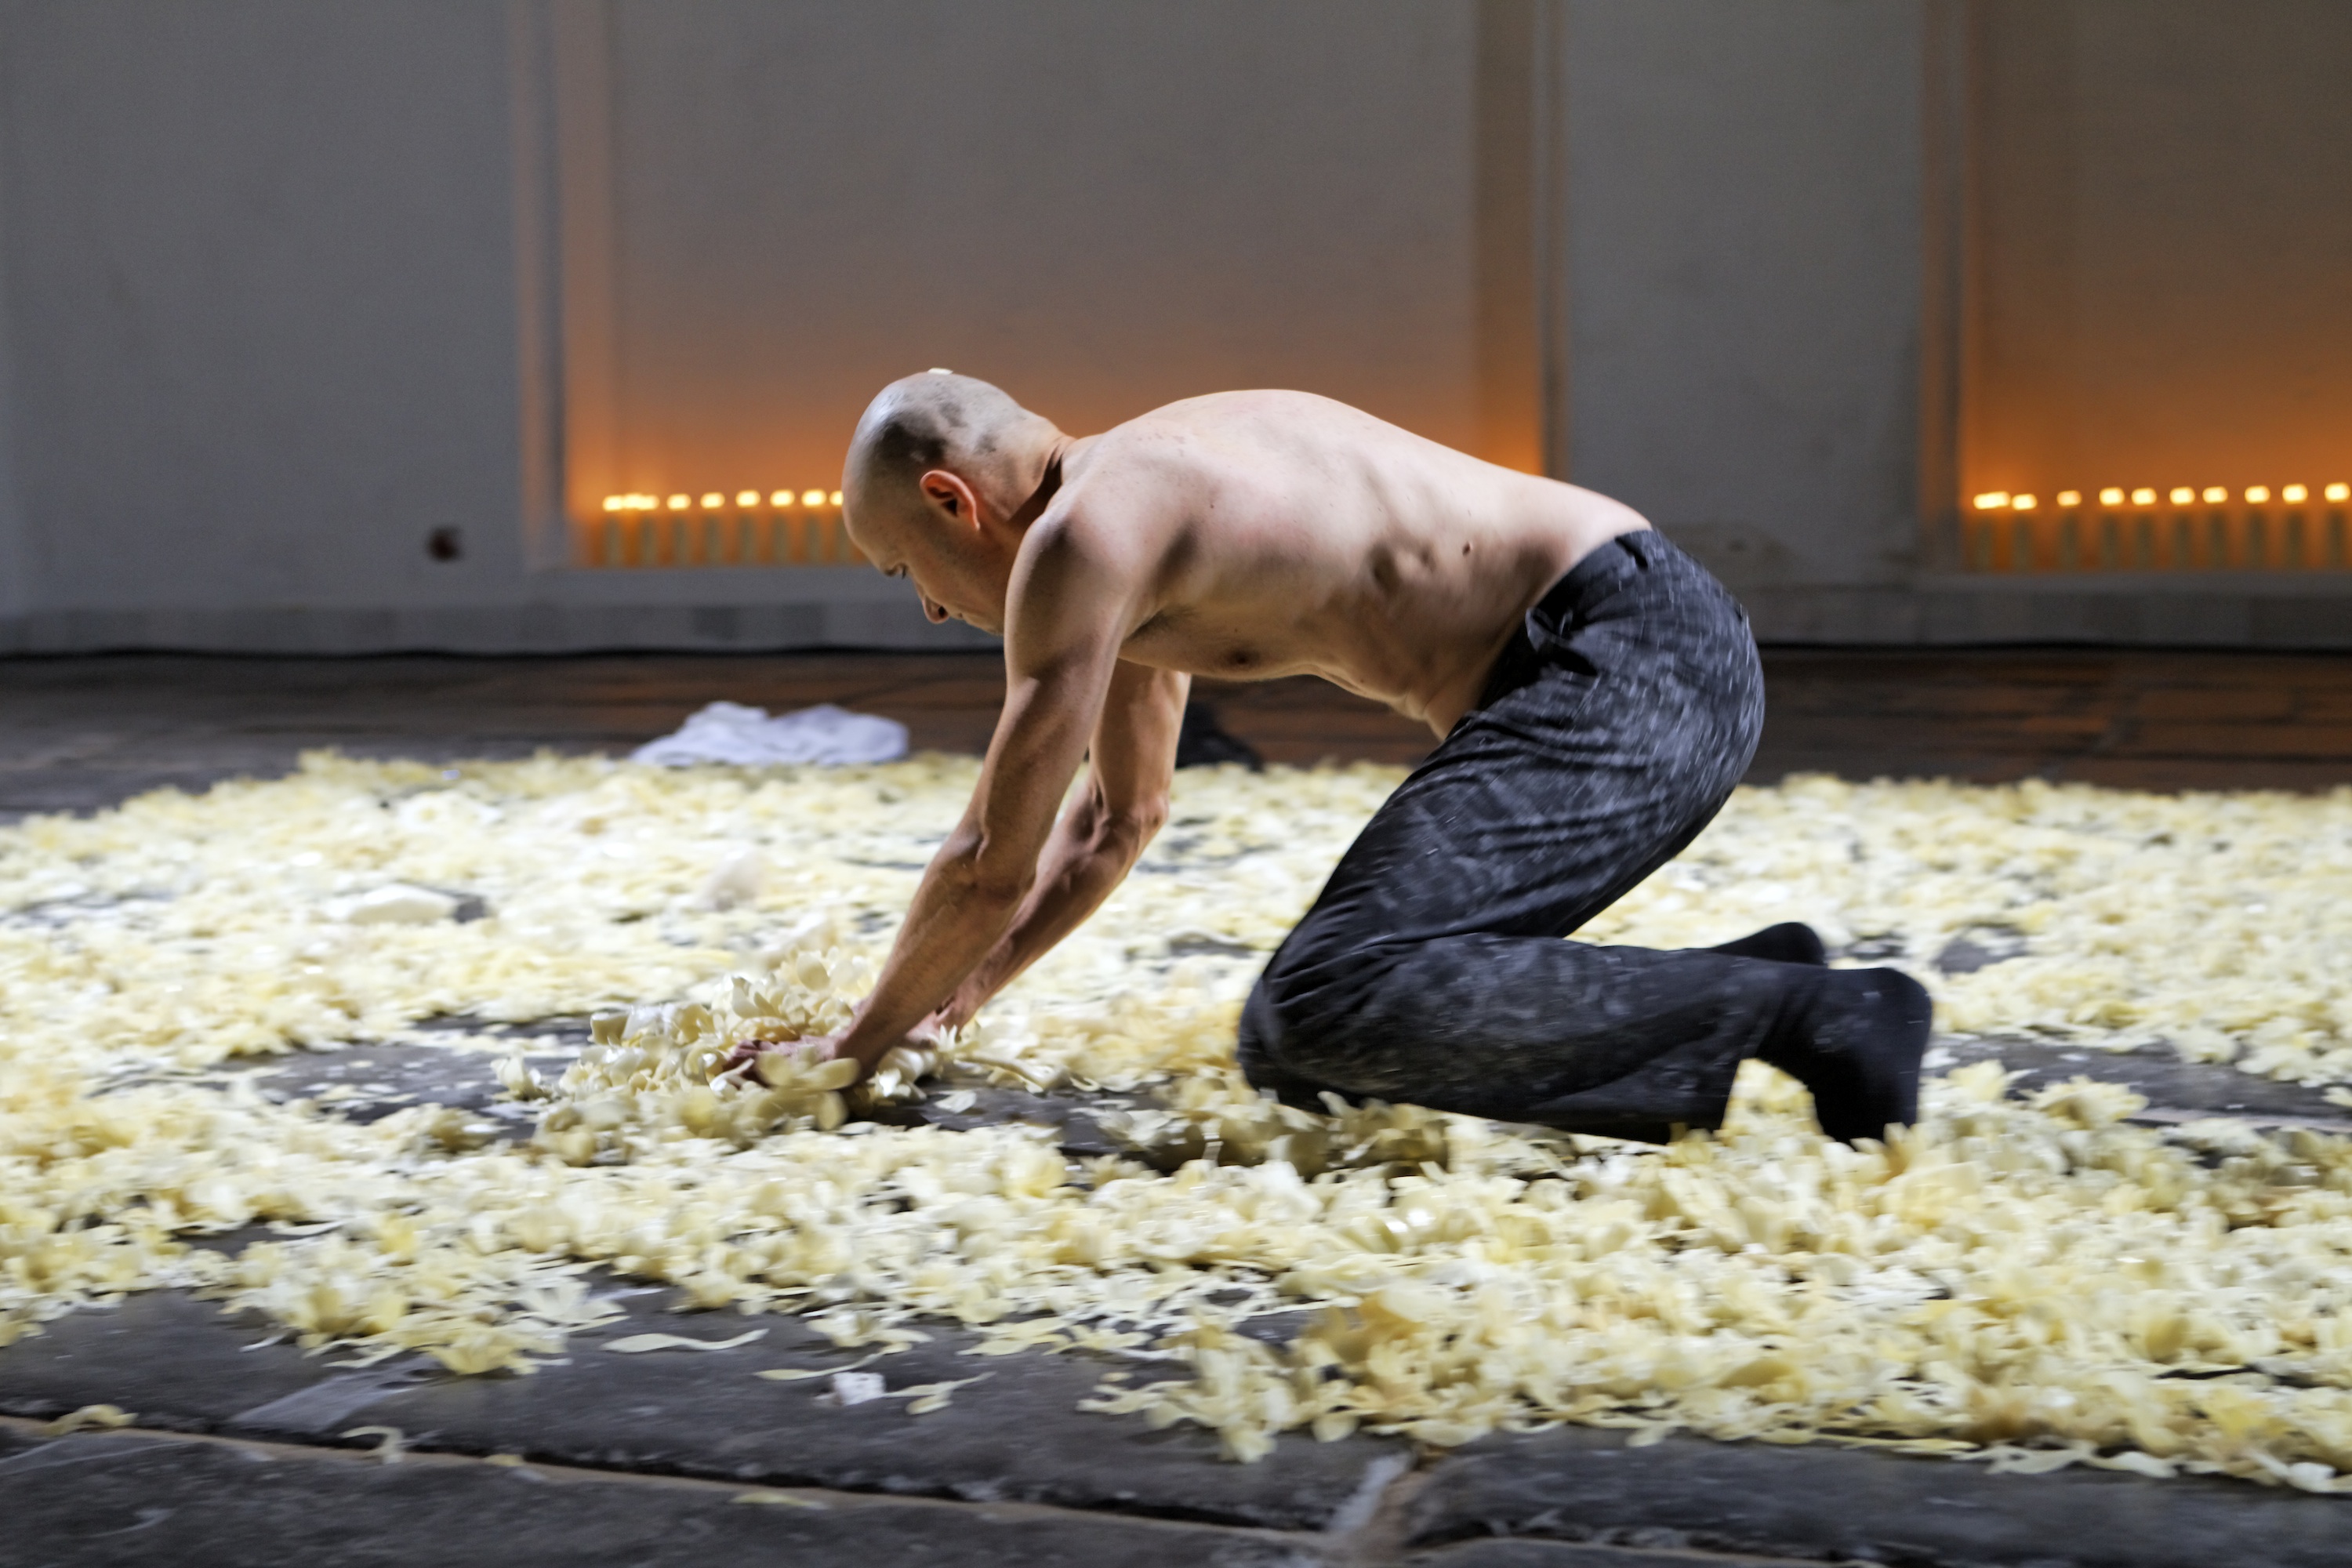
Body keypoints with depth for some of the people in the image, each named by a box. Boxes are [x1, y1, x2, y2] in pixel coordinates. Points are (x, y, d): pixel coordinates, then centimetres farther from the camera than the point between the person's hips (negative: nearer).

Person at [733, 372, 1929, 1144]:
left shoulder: (1086, 534, -10)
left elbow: (996, 864, -7)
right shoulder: (1136, 518, 20)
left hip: (1629, 662, -10)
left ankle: (1805, 1015, -18)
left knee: (1325, 1012, -25)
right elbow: (1115, 824, 33)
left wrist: (859, 1048, 8)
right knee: (1288, 1049, 8)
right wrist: (954, 1003, 32)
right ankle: (1741, 989, 6)